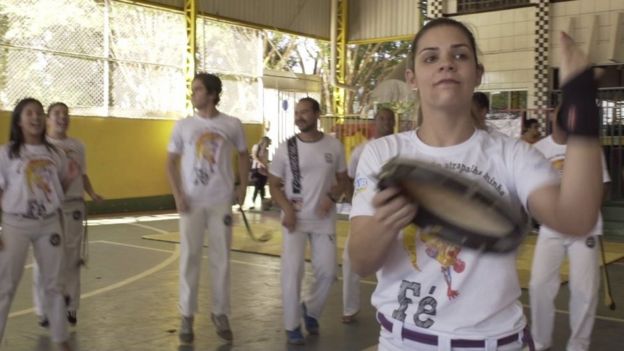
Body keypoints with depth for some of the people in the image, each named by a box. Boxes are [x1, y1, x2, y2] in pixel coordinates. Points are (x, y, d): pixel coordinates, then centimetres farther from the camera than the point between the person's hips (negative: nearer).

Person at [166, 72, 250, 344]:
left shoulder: (232, 125, 1)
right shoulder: (183, 126, 2)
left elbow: (243, 156, 13)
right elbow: (171, 162, 6)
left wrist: (242, 187, 3)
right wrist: (177, 195, -6)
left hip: (221, 201, 0)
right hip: (191, 201, 0)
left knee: (221, 259, 6)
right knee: (189, 258, 4)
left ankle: (220, 314, 19)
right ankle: (187, 316, 15)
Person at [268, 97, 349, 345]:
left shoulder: (334, 146, -1)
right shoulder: (286, 148, -4)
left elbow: (343, 180, 7)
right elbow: (274, 185, 2)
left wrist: (332, 197, -14)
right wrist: (287, 208, -14)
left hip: (324, 219, 2)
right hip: (295, 218, -1)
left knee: (327, 271, 4)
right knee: (292, 270, -6)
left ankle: (310, 310, 31)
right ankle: (292, 325, 10)